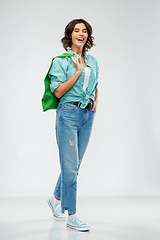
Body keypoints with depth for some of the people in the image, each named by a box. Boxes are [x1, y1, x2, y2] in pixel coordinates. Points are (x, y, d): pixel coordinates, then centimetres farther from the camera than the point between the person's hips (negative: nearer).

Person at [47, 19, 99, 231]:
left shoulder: (92, 61, 13)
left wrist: (96, 100, 9)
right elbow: (58, 92, -13)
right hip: (68, 114, -6)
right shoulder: (61, 61, -5)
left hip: (88, 115, 6)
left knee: (75, 164, 14)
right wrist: (78, 72, -15)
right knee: (70, 166, -5)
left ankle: (57, 199, 35)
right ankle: (72, 216, 4)